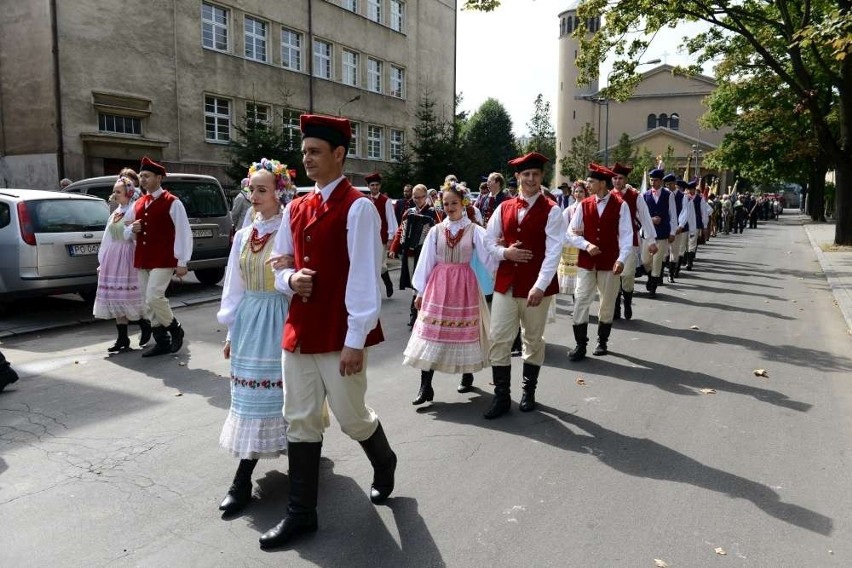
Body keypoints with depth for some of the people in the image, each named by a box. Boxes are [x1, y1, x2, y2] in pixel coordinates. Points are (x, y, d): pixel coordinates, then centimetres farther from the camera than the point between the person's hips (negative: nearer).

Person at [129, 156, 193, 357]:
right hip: (142, 260, 7)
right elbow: (130, 231, 25)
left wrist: (182, 262, -13)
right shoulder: (138, 204, 14)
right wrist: (132, 229, -1)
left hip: (163, 260, -7)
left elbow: (183, 233, -9)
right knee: (147, 303, 8)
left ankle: (175, 329, 8)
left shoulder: (172, 203, -7)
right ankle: (162, 342, 19)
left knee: (154, 297, -18)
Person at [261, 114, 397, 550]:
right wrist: (290, 278, -6)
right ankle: (302, 512, 23)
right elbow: (279, 265, 19)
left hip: (340, 335, -6)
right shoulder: (295, 208, 11)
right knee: (300, 420, 10)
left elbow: (364, 277, -15)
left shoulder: (357, 207, -10)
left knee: (351, 416, 8)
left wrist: (355, 340, -17)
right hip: (299, 329, 7)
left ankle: (384, 463, 42)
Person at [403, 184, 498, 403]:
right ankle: (425, 387, 1)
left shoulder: (474, 230, -2)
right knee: (432, 331, -2)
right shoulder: (436, 231, 3)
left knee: (464, 330, 8)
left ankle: (467, 375, 29)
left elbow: (489, 256, -12)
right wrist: (420, 291, 5)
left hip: (464, 285, -1)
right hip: (438, 284, 1)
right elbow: (426, 261, 5)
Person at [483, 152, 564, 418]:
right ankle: (501, 396, 11)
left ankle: (529, 392, 28)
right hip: (505, 284, 3)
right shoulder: (503, 208, 8)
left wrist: (540, 286, -21)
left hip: (536, 287, -3)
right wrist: (505, 252, -8)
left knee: (533, 340, 11)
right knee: (498, 340, 1)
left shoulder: (551, 211, -5)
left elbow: (553, 252, -13)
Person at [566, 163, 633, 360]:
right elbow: (570, 233, 2)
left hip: (609, 262, -2)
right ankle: (581, 344, 6)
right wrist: (586, 245, -14)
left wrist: (621, 259, -19)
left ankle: (602, 341, 28)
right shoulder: (584, 205, 3)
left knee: (608, 303, 11)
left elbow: (626, 235, -8)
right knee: (581, 302, -2)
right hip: (586, 262, 2)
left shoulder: (620, 205, -5)